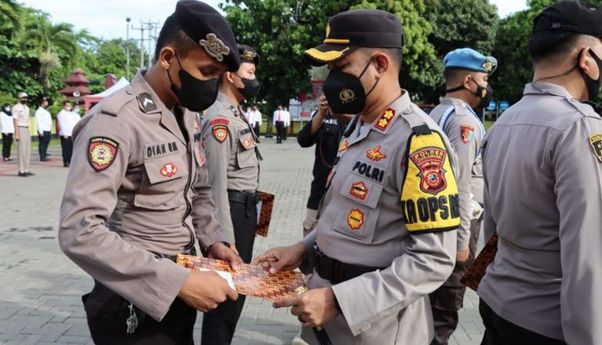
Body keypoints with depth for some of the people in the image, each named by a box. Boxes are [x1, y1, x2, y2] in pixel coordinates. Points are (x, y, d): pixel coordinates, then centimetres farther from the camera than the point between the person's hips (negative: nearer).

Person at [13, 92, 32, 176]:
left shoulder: (26, 107, 17)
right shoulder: (16, 107, -8)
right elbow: (15, 121, -13)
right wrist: (17, 134, -18)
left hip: (27, 129, 8)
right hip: (20, 129, -8)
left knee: (28, 150, 7)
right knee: (22, 151, -9)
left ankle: (26, 170, 12)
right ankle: (21, 171, -5)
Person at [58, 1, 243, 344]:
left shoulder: (186, 114, 5)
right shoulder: (116, 121, -22)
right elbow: (79, 232, -30)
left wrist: (213, 240, -4)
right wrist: (179, 281, -31)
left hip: (179, 291, 8)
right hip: (137, 304, -8)